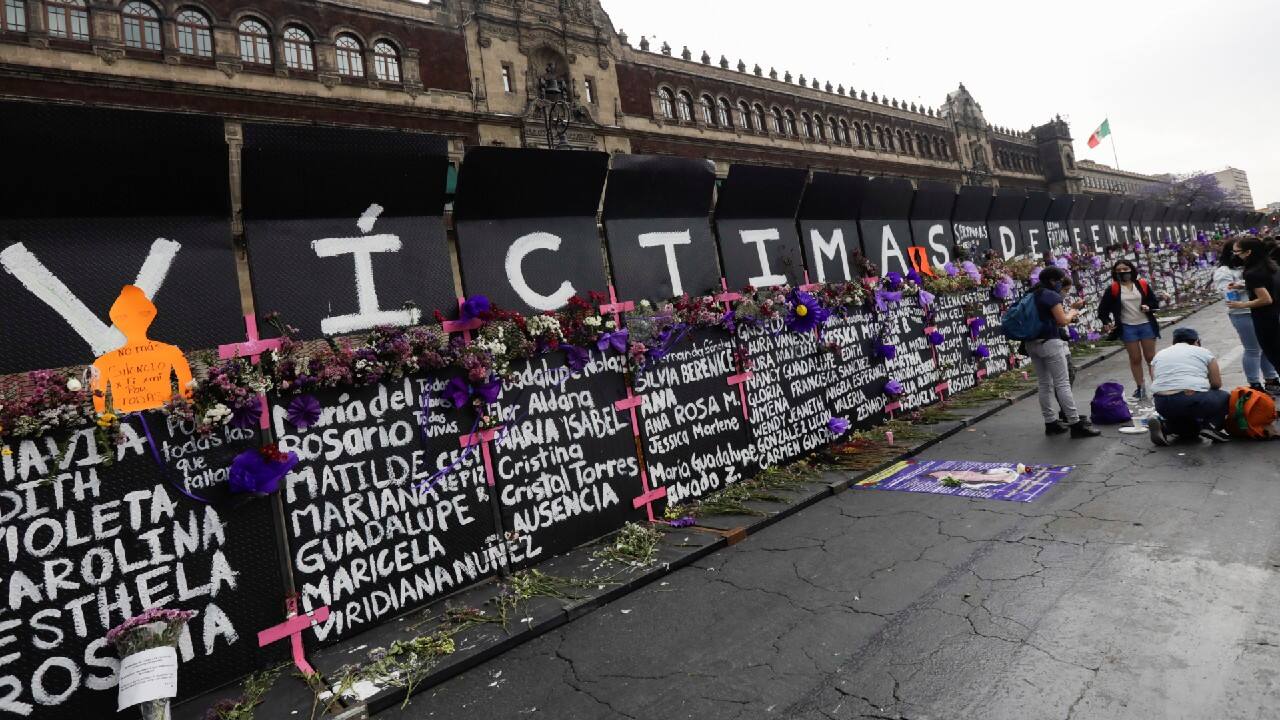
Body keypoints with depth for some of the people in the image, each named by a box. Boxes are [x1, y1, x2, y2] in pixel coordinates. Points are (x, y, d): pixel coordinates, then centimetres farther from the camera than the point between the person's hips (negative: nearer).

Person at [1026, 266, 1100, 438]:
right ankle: (1075, 424, -3)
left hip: (1032, 343, 8)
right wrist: (1071, 313, 7)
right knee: (1062, 384, -5)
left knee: (1045, 385, 11)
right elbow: (1062, 320, -12)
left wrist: (1066, 316, 19)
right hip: (1049, 342, -8)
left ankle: (1050, 422, 15)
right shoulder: (1052, 295, -9)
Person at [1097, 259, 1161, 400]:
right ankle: (1140, 387, 16)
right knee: (1135, 359, 7)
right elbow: (1103, 308, 1)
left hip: (1146, 325, 1)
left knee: (1150, 357, 7)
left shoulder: (1143, 285, 1)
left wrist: (1149, 307, -13)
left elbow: (1155, 301, 8)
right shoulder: (1113, 289, -3)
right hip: (1127, 328, -1)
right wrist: (1107, 322, -12)